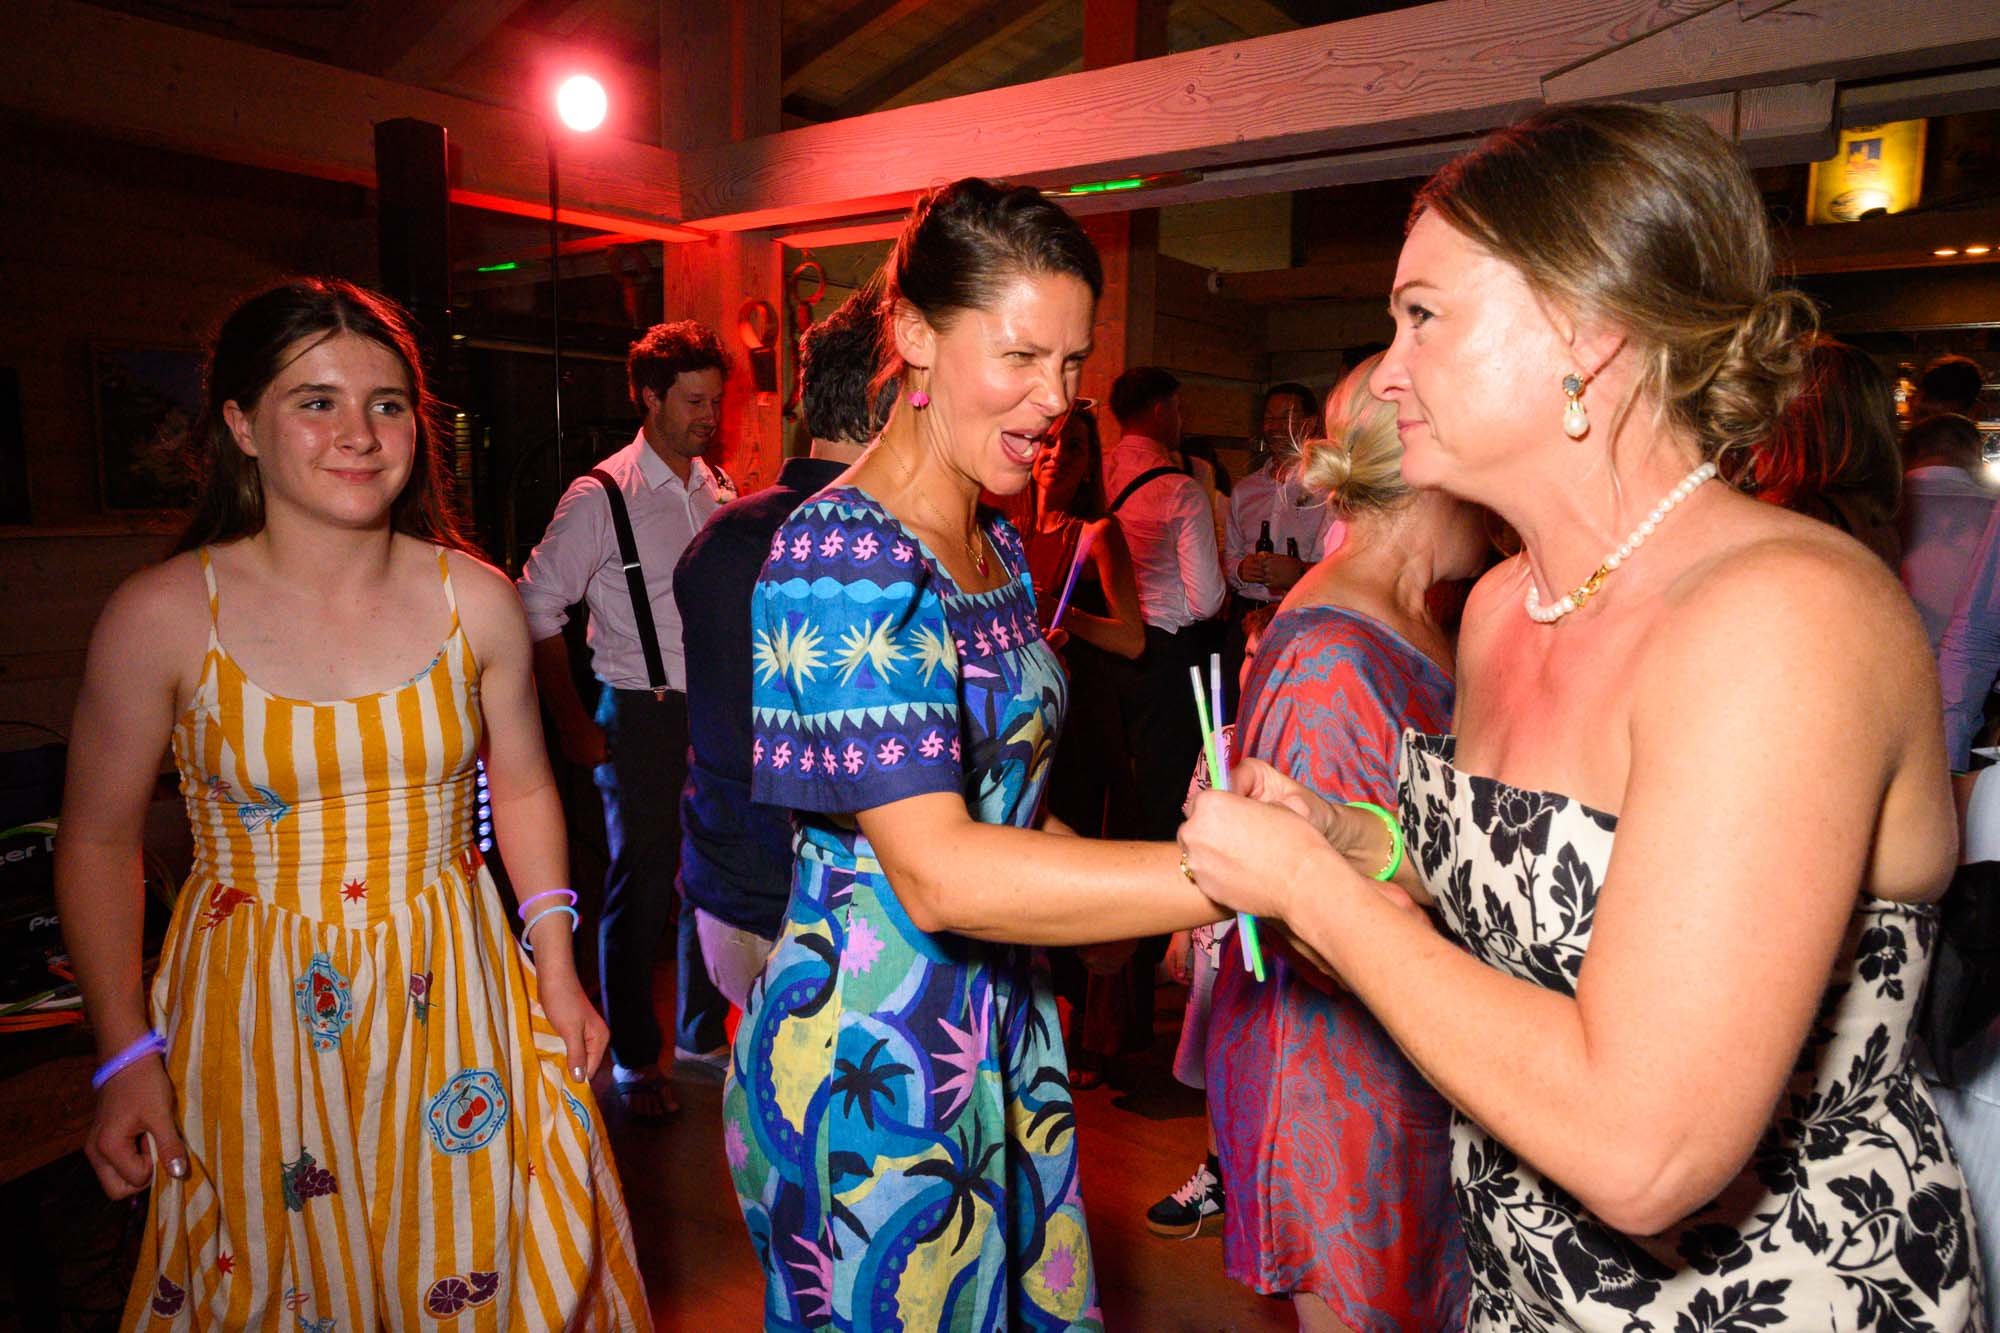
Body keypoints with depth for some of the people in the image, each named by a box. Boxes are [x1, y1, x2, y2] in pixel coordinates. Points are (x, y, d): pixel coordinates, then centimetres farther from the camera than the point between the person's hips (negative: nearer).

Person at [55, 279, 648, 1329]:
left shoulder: (475, 600, -6)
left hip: (450, 997, 2)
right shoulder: (161, 616, -11)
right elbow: (98, 842, -1)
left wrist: (556, 967, 0)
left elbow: (523, 790, 5)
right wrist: (125, 1053, -4)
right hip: (250, 1019, -1)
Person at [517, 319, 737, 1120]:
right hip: (642, 720, -5)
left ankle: (702, 1036, 32)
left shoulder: (720, 489, 8)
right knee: (640, 890, 3)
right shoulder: (600, 497, -8)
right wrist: (572, 725, -7)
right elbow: (537, 609, -6)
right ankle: (633, 1062, 22)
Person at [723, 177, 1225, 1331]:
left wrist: (1170, 880, 4)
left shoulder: (1000, 549, 6)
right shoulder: (840, 555, -21)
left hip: (1003, 1022, 8)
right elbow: (938, 871, -31)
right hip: (869, 1056, -8)